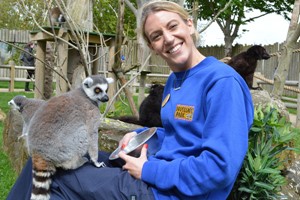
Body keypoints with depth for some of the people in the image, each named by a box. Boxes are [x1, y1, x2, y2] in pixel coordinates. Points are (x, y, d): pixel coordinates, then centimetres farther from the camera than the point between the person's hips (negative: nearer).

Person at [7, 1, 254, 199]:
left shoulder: (222, 81, -20)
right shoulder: (175, 80, 9)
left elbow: (221, 167, -27)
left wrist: (149, 170, -18)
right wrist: (138, 134, 3)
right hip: (155, 176, 9)